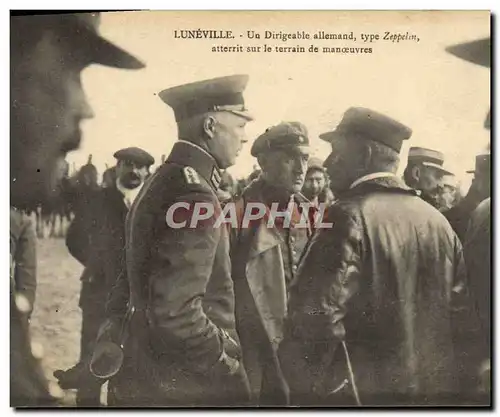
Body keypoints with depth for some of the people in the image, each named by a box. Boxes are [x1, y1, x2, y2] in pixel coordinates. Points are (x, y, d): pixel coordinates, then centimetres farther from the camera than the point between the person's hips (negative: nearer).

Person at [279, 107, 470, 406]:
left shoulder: (351, 216, -18)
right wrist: (434, 365, 15)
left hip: (359, 391, -6)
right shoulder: (437, 219, 1)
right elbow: (461, 308, 5)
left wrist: (305, 382, -11)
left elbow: (317, 315, -25)